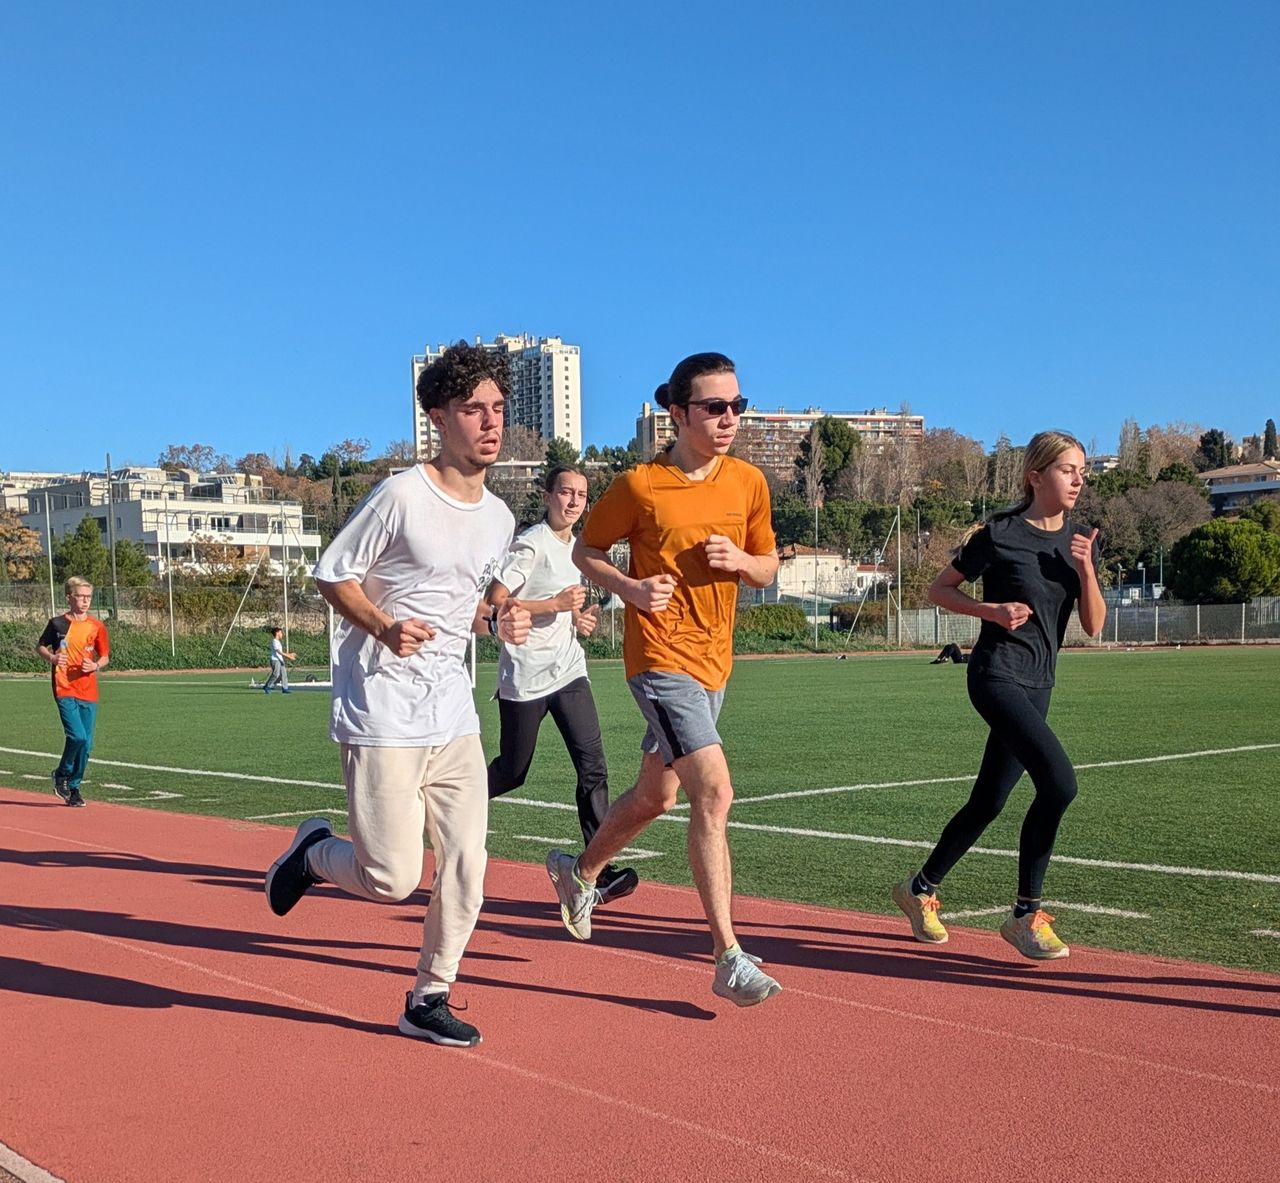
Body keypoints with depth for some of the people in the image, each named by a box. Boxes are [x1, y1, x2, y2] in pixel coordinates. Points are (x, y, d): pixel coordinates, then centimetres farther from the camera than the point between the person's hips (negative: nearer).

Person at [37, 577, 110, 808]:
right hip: (64, 688, -3)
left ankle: (73, 786, 23)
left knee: (87, 743, 5)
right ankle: (61, 775, 7)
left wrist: (96, 665, -10)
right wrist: (51, 657, -9)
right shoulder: (57, 623, -1)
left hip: (88, 692, 3)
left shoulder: (97, 626, 5)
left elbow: (105, 657, 12)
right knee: (77, 736, -19)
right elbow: (40, 646, 12)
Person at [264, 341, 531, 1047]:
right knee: (393, 880, -7)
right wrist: (385, 626, -21)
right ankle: (314, 853, 24)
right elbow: (332, 575, -6)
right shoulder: (402, 495, -12)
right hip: (383, 716, -7)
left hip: (455, 716, 7)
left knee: (465, 868, 4)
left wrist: (498, 622, 3)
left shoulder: (499, 519, 11)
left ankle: (427, 1002, 21)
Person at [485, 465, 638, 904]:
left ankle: (599, 869, -10)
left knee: (593, 765, -8)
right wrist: (556, 604, -21)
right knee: (511, 772, 6)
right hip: (524, 676, -6)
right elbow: (494, 604, -17)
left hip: (568, 670, 7)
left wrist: (579, 617, 7)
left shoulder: (576, 545, 14)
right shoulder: (531, 545, -11)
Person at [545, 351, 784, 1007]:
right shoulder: (639, 485, -9)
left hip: (713, 661, 6)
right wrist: (630, 588, -14)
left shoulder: (749, 482, 4)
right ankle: (729, 960, -15)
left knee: (655, 794, 19)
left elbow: (767, 568, 13)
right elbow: (585, 550, 4)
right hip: (660, 656, -6)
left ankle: (580, 871, 47)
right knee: (714, 791, -19)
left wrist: (740, 560, -10)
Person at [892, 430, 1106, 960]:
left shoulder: (1080, 539, 9)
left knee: (988, 802, 11)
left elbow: (1093, 625, 6)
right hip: (996, 674, -7)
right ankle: (1026, 915, -10)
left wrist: (1086, 567, -9)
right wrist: (992, 610, -15)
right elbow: (939, 589, 0)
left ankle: (920, 889, 30)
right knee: (1059, 782, -22)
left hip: (1037, 685, 7)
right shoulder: (1000, 534, -8)